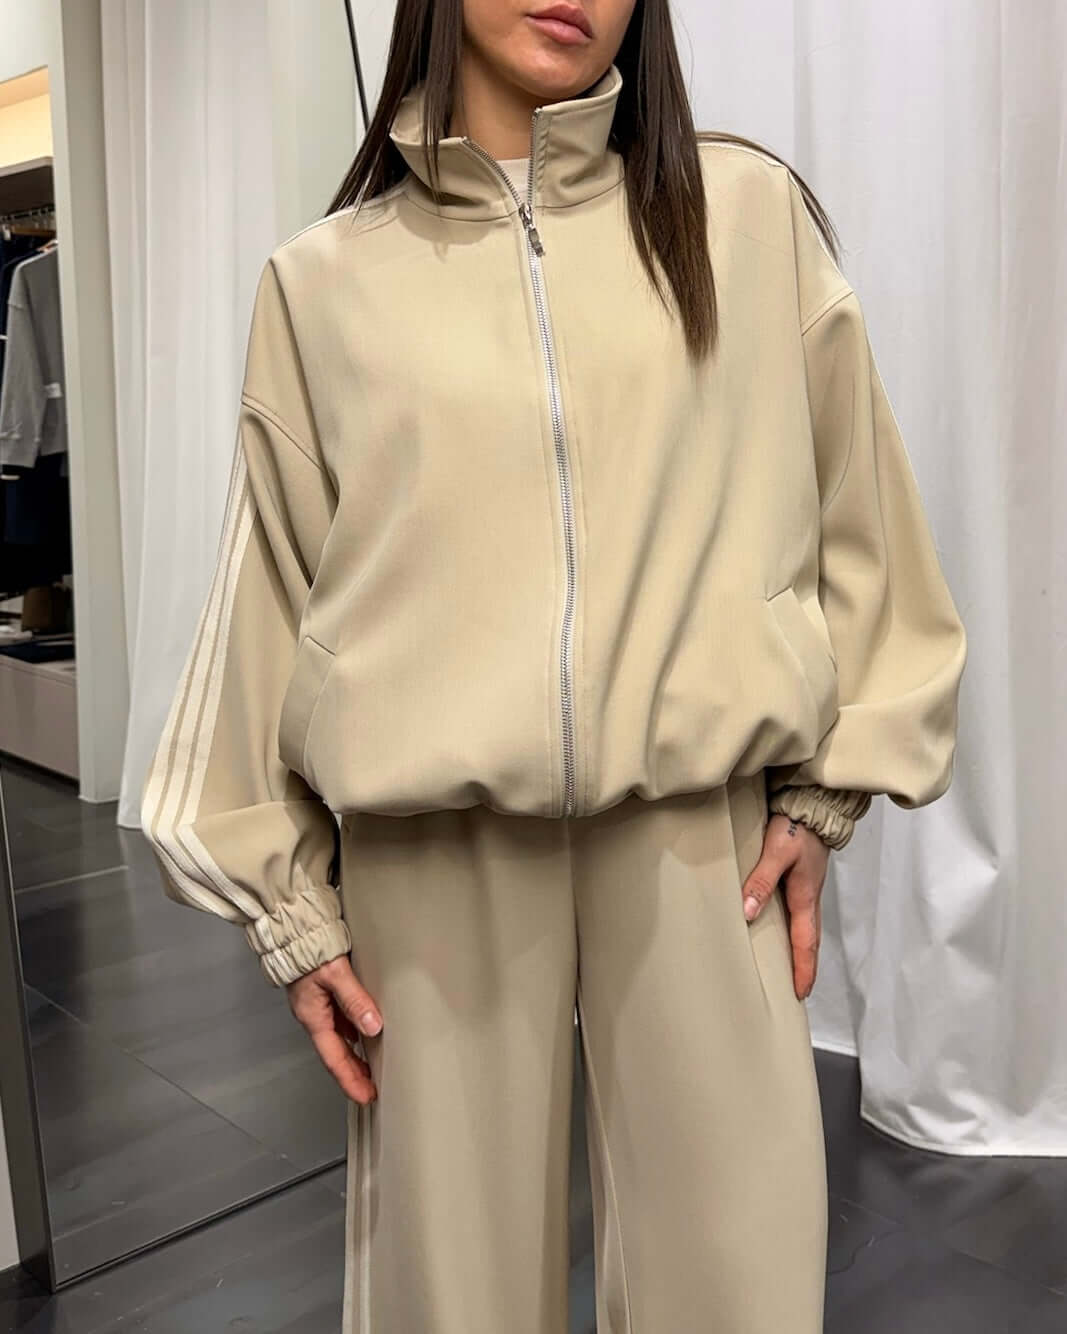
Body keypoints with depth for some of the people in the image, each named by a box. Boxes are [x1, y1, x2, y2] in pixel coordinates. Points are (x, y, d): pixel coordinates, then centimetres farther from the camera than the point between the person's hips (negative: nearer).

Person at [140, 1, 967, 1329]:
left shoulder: (750, 213, 5)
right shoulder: (321, 279, 5)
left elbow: (848, 510, 9)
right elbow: (273, 584, 7)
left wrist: (826, 785, 6)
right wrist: (286, 898, 6)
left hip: (698, 820, 1)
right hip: (430, 844, 0)